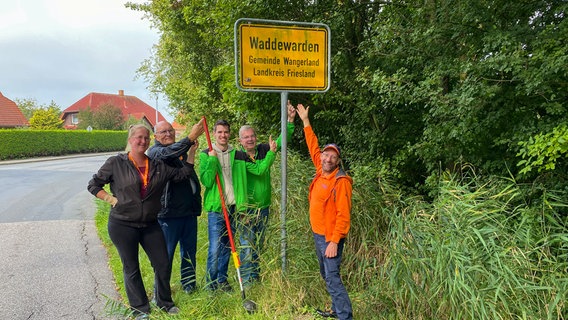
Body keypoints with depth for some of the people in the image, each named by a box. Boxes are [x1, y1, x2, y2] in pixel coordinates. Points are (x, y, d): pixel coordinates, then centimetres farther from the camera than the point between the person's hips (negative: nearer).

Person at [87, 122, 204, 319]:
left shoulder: (158, 166, 3)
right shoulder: (116, 163, -6)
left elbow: (183, 173, 1)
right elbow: (93, 185, 2)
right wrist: (112, 199, -9)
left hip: (150, 225, 3)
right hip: (122, 226, -3)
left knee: (163, 264, 8)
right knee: (131, 268, 9)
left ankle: (164, 302, 31)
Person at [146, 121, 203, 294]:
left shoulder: (182, 150, 14)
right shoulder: (155, 151, -5)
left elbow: (189, 174, 8)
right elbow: (169, 153, -28)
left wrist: (191, 152, -6)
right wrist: (191, 136, -37)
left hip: (189, 210, 6)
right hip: (168, 213, -6)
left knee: (189, 251, 16)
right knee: (165, 254, 4)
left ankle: (189, 285, 32)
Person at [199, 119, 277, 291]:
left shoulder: (239, 155, 8)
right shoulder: (206, 154, -2)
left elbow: (258, 169, 0)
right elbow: (206, 181, -11)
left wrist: (271, 153, -7)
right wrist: (212, 159, -17)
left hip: (234, 207, 4)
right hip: (216, 207, -4)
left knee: (226, 247, 15)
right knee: (214, 249, -3)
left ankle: (222, 280, 30)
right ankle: (211, 283, 15)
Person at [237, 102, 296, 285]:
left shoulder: (264, 150, 2)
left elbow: (281, 140, 1)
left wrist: (290, 120, -13)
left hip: (263, 208, 5)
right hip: (246, 209, -4)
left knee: (258, 246, 17)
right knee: (247, 247, -2)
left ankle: (256, 278, 31)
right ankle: (246, 282, 11)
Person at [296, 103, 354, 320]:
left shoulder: (340, 181, -17)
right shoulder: (321, 172, 4)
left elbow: (343, 215, -19)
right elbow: (313, 147, 17)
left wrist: (334, 242, -23)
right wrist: (305, 121, 20)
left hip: (331, 238, -9)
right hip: (318, 235, 9)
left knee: (332, 279, -9)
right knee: (326, 276, 18)